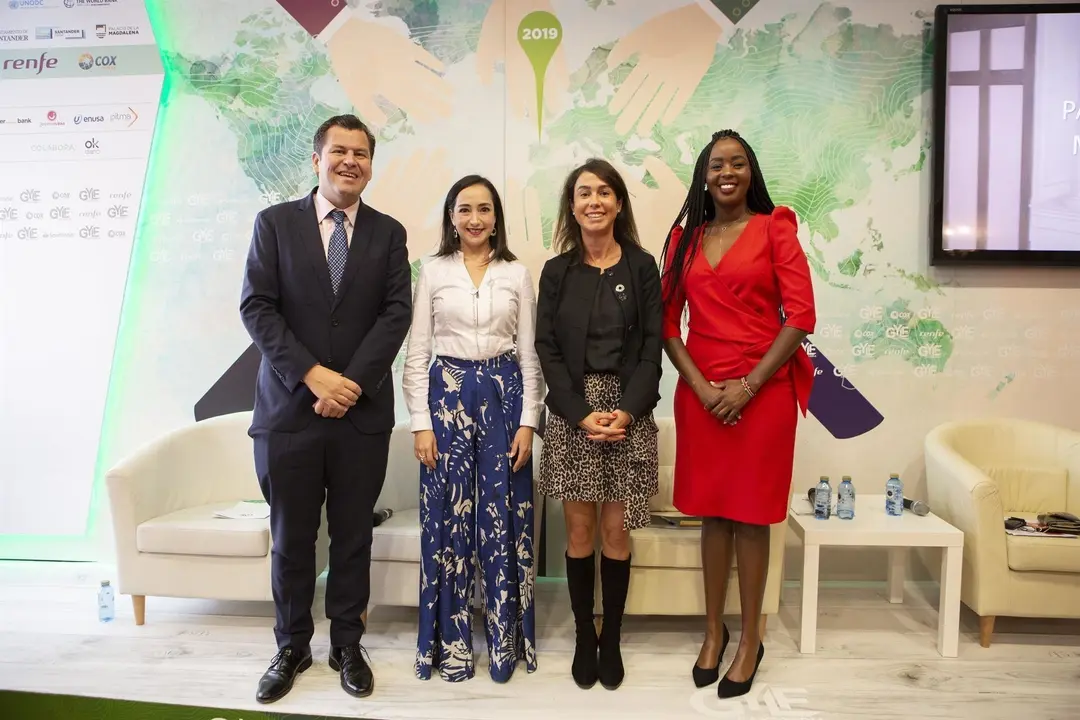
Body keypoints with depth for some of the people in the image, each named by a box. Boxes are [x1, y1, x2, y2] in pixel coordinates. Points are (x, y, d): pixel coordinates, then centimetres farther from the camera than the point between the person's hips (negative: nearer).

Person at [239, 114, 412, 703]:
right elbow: (256, 307, -4)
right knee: (290, 538, 11)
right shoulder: (275, 223, 5)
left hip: (362, 412, 1)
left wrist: (352, 381, -13)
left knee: (353, 537, 10)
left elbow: (397, 313, -2)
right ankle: (292, 647, 30)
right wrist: (313, 375, -14)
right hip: (288, 408, 0)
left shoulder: (388, 233, 7)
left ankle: (347, 645, 29)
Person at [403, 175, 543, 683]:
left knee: (503, 520, 5)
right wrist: (421, 423, -5)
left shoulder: (517, 274, 6)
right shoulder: (433, 272, 4)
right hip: (448, 394, 0)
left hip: (503, 395, 1)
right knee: (448, 520, 4)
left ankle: (505, 641, 21)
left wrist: (528, 421, -2)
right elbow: (416, 354, 2)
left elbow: (528, 353, 5)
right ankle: (452, 643, 20)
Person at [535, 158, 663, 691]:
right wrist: (581, 413, -11)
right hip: (571, 412, 1)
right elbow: (547, 348, 1)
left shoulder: (641, 267, 5)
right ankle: (584, 637, 21)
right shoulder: (556, 271, 6)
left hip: (628, 412, 0)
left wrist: (626, 410, -13)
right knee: (579, 531, 5)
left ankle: (611, 639, 20)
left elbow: (652, 347, 0)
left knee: (616, 531, 3)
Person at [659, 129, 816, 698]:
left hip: (762, 390, -3)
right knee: (712, 512, 11)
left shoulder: (775, 228, 0)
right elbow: (666, 322, 5)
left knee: (751, 515, 5)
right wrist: (700, 385, -8)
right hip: (700, 391, 3)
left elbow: (801, 316, -7)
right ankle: (713, 631, 26)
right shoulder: (684, 238, 10)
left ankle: (750, 640, 21)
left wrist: (747, 386, -13)